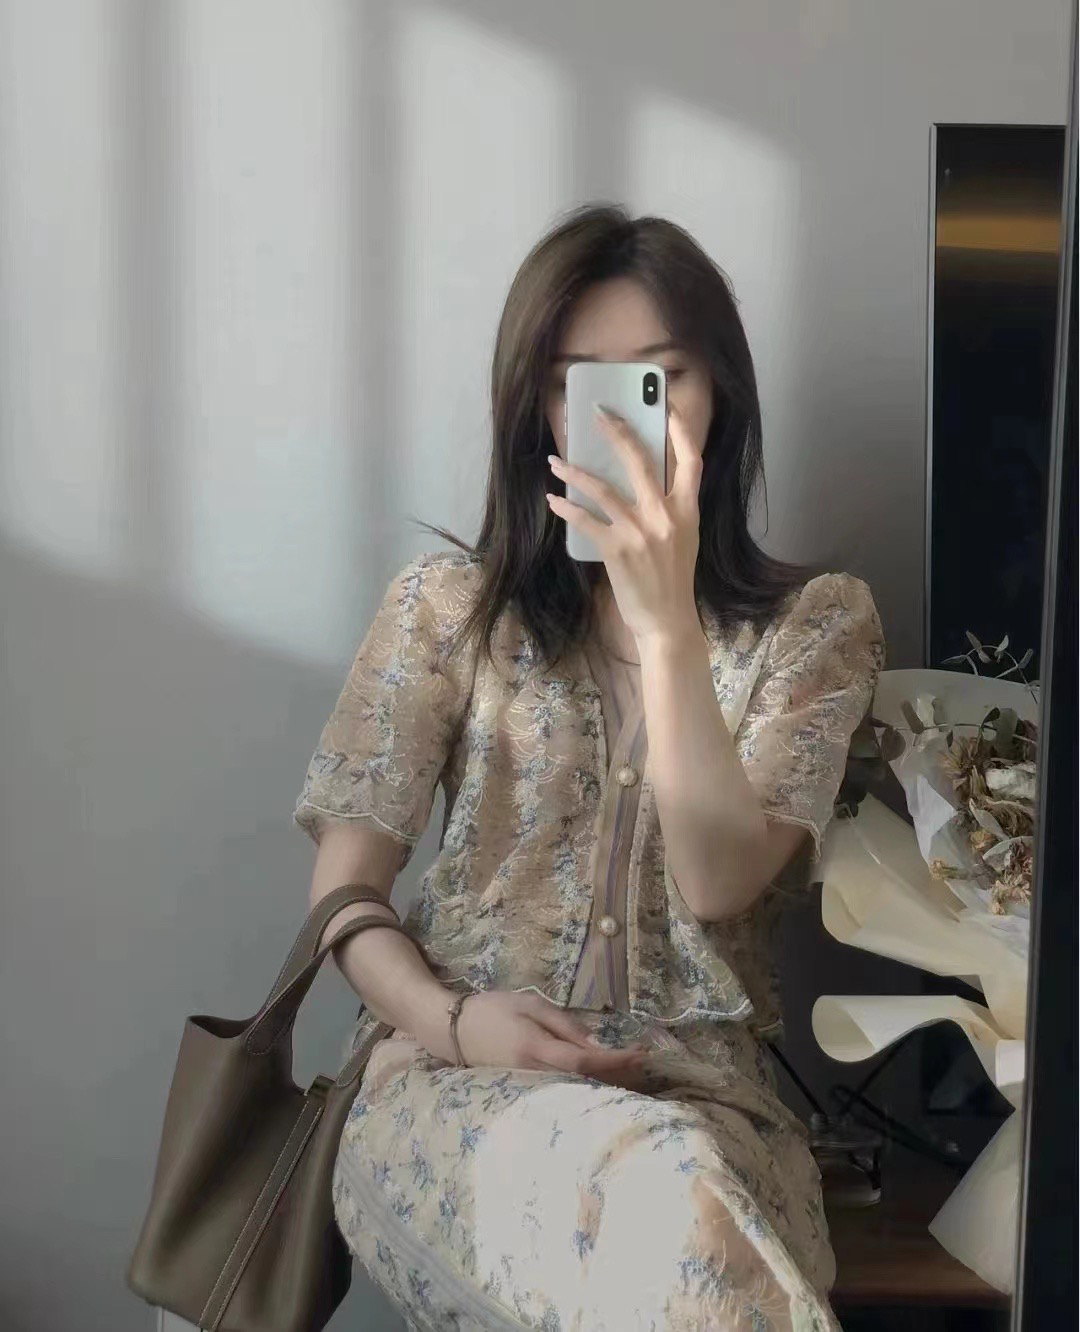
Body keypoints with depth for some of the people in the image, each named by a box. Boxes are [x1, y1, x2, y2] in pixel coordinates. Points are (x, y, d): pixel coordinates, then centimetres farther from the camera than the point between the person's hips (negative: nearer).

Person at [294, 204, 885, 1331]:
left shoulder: (818, 622, 7)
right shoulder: (447, 604, 8)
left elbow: (720, 880, -9)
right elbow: (345, 887, 6)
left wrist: (665, 619, -20)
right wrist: (451, 1021, -14)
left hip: (702, 1094, 1)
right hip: (456, 1081, 0)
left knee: (680, 1191, -37)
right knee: (663, 1193, -36)